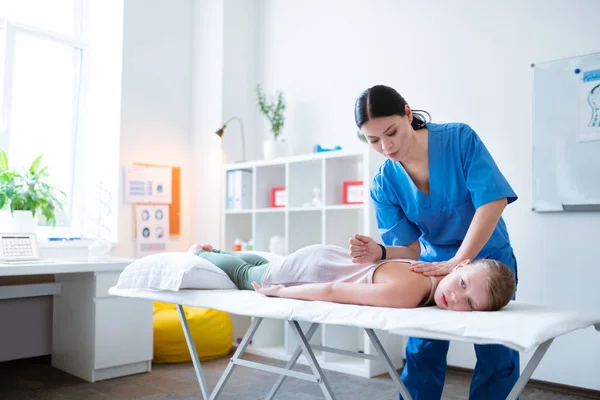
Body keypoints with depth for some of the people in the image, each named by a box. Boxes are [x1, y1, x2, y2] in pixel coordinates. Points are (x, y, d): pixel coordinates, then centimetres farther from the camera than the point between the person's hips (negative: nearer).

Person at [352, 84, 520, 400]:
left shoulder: (460, 138, -21)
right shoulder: (384, 183, -14)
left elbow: (492, 201, -27)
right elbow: (411, 247, -10)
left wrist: (457, 263, -33)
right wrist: (379, 252, -32)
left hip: (488, 261, -1)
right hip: (434, 267, 2)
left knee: (498, 359, 1)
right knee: (422, 354, 4)